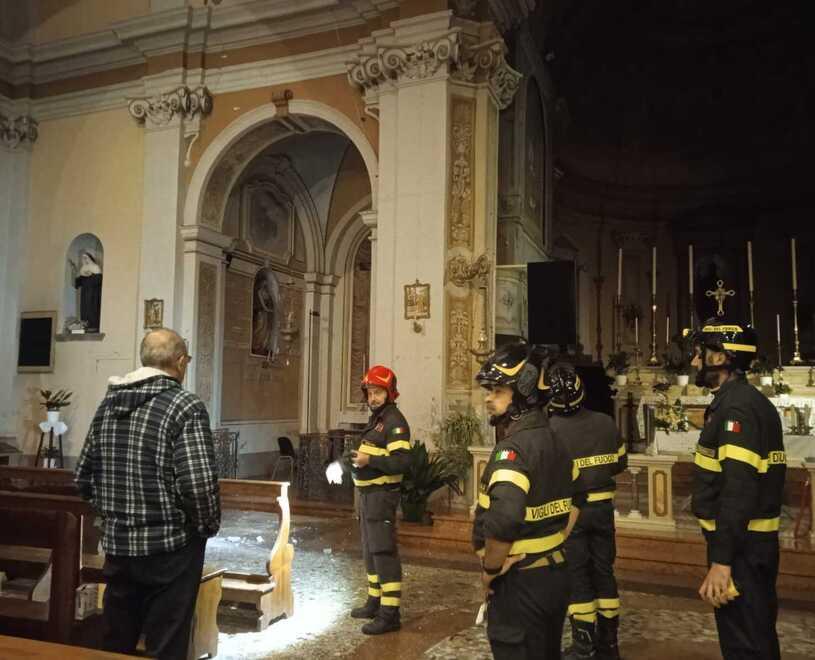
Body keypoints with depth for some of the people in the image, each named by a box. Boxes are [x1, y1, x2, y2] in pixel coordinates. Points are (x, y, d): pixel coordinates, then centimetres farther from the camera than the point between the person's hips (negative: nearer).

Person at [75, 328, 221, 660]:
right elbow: (198, 484, -23)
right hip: (169, 547, -6)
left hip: (116, 543, 6)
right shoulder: (186, 406, -15)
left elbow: (84, 476, 11)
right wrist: (209, 526, -6)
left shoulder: (108, 403, 6)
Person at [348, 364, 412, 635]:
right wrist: (358, 461, 11)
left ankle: (390, 614, -4)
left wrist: (369, 460, -29)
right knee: (370, 550, 19)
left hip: (382, 494, -10)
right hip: (368, 492, 10)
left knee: (383, 551, -9)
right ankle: (375, 602, 32)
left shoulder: (394, 420, -15)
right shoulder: (376, 418, 15)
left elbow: (401, 461, -25)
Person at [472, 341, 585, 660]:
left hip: (521, 583, -9)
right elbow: (577, 498, 19)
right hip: (556, 574, 9)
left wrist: (490, 570, -19)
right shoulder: (554, 440, 6)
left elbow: (501, 521, -35)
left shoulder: (514, 446, -23)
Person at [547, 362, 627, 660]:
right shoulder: (605, 423, -4)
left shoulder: (549, 430, -17)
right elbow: (620, 463, 7)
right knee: (604, 571, 15)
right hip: (602, 506, 4)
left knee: (577, 575, 7)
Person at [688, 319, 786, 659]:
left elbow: (738, 490, -26)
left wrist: (721, 560, -26)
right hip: (755, 540, 10)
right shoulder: (750, 401, 13)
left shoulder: (736, 407, -19)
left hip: (740, 546, -10)